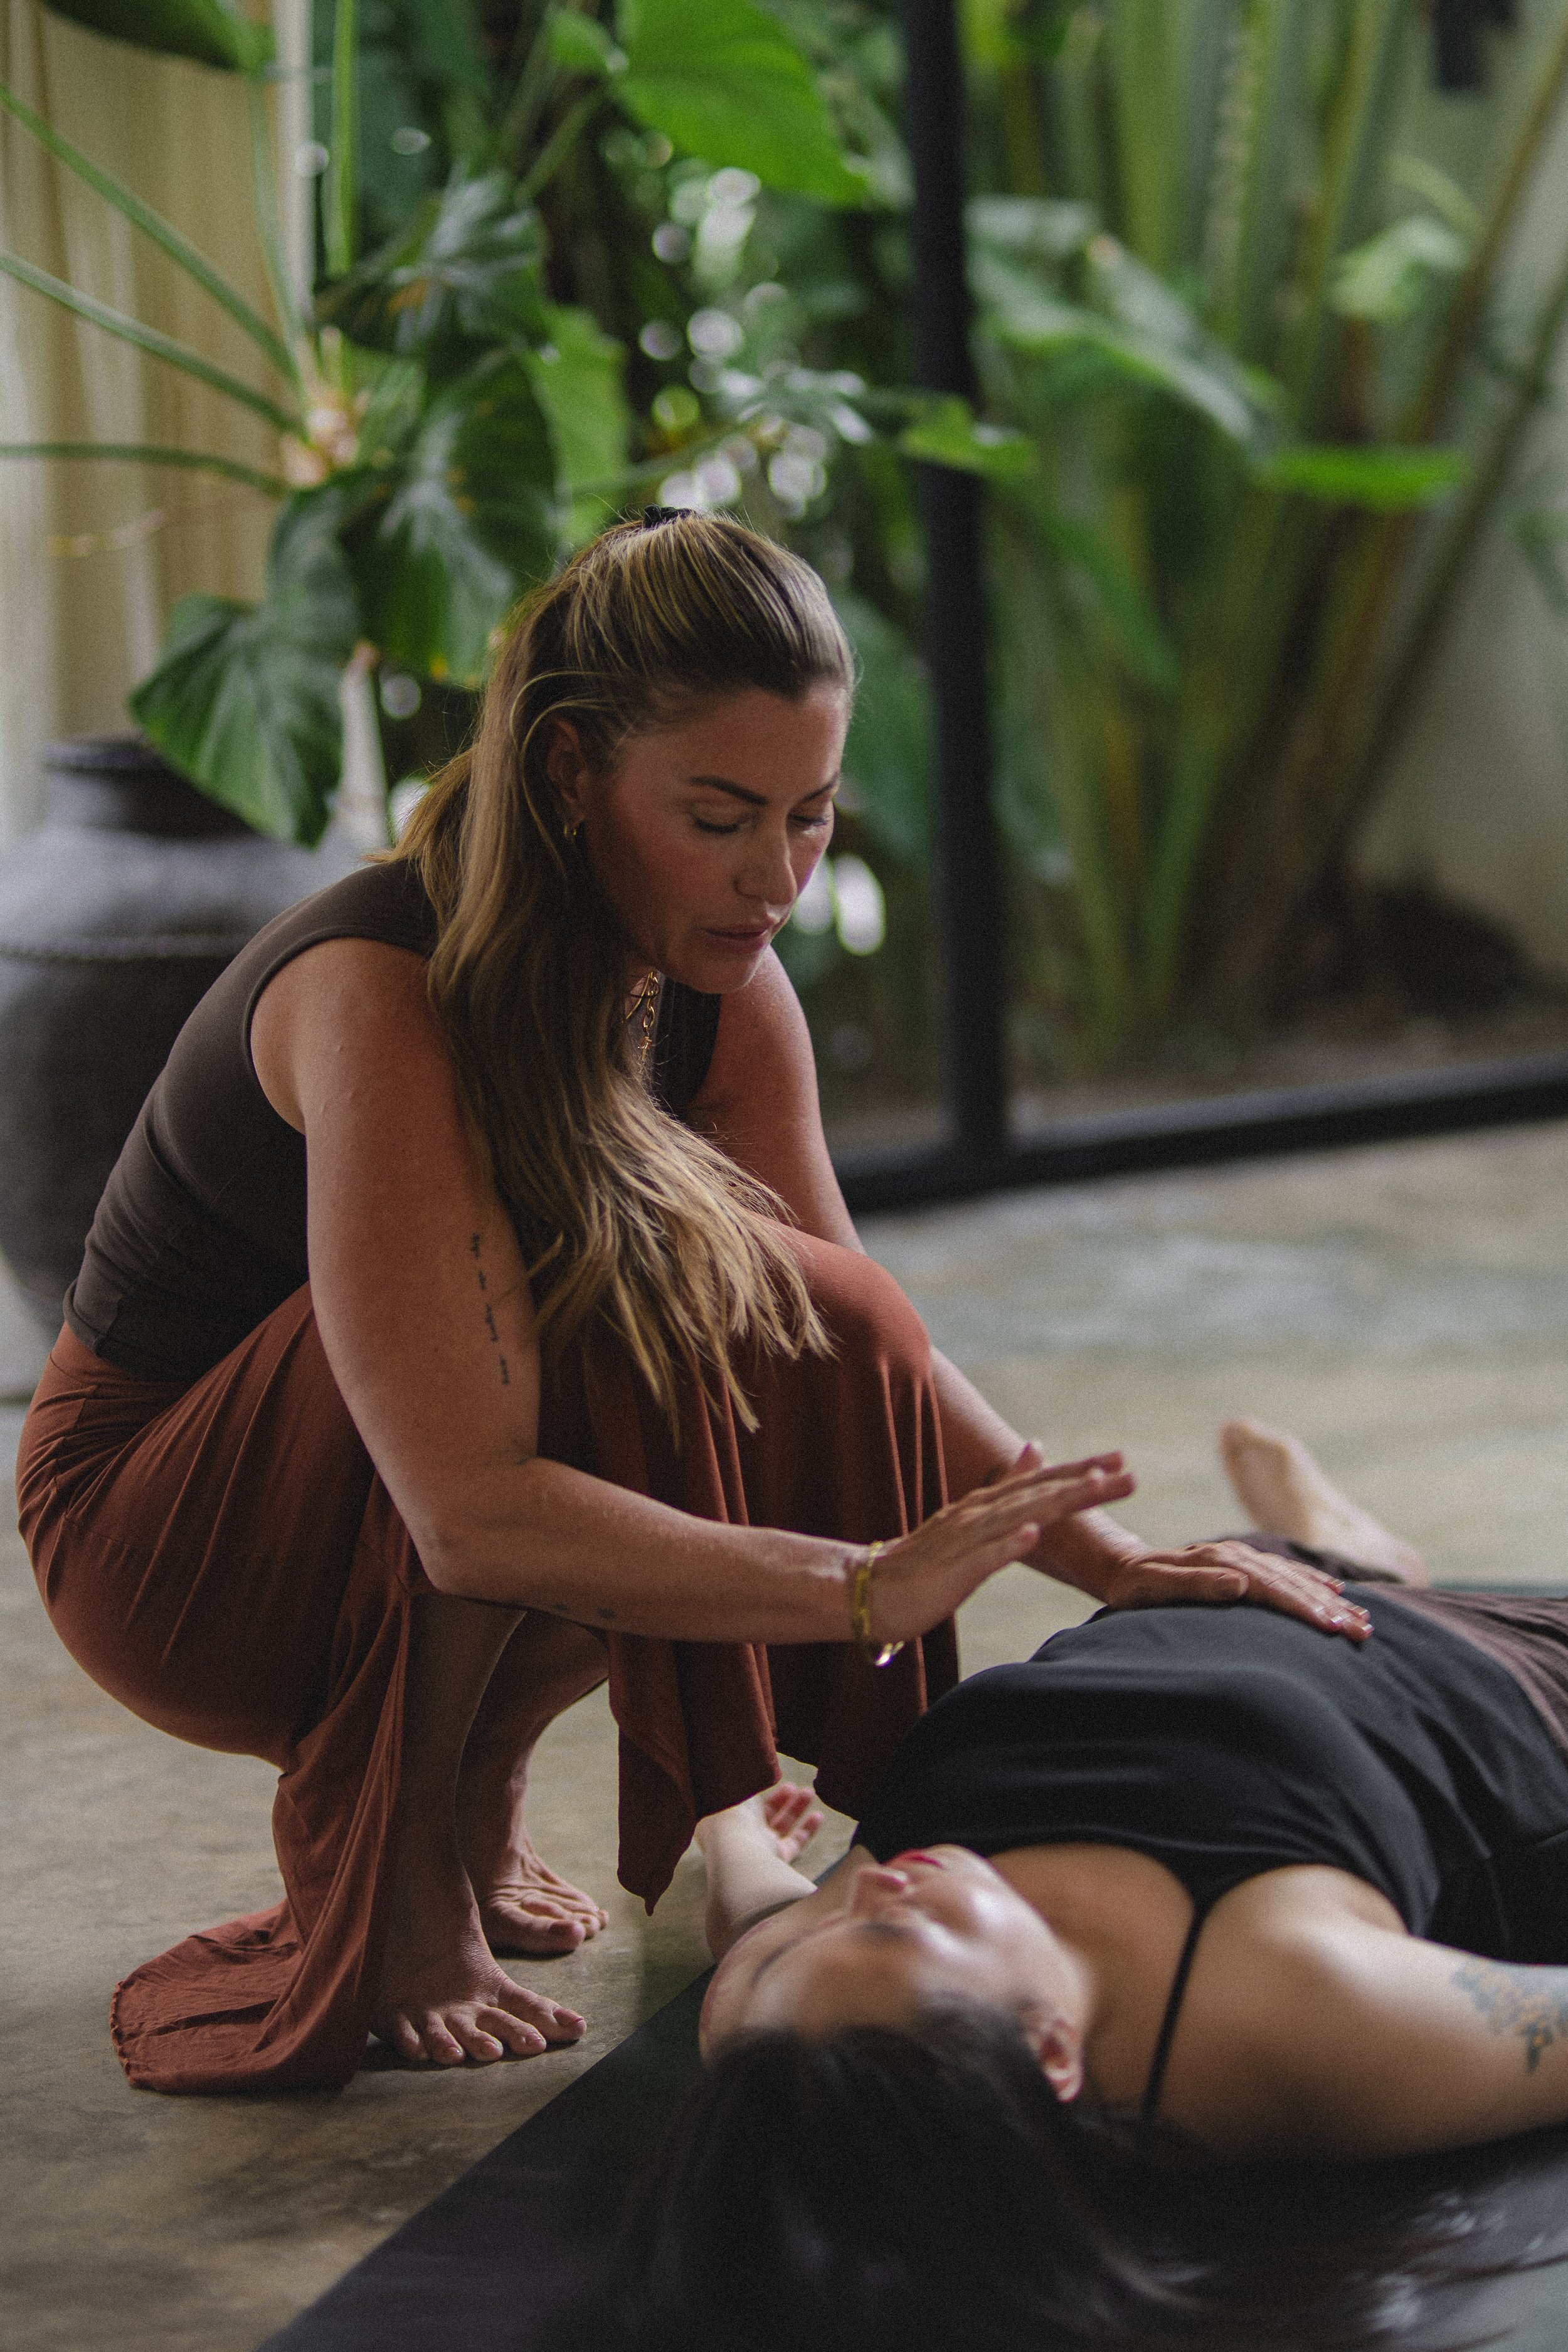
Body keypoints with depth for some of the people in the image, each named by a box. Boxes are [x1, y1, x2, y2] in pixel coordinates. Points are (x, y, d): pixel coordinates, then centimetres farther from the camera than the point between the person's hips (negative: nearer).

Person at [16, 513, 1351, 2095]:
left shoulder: (719, 985, -8)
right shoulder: (382, 998, -32)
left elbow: (869, 1354, -2)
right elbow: (472, 1516, -39)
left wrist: (1117, 1564, -15)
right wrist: (865, 1584, -41)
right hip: (161, 1535, -7)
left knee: (824, 1339, -17)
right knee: (586, 1305, -32)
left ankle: (474, 1782, 3)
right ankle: (386, 1866, -14)